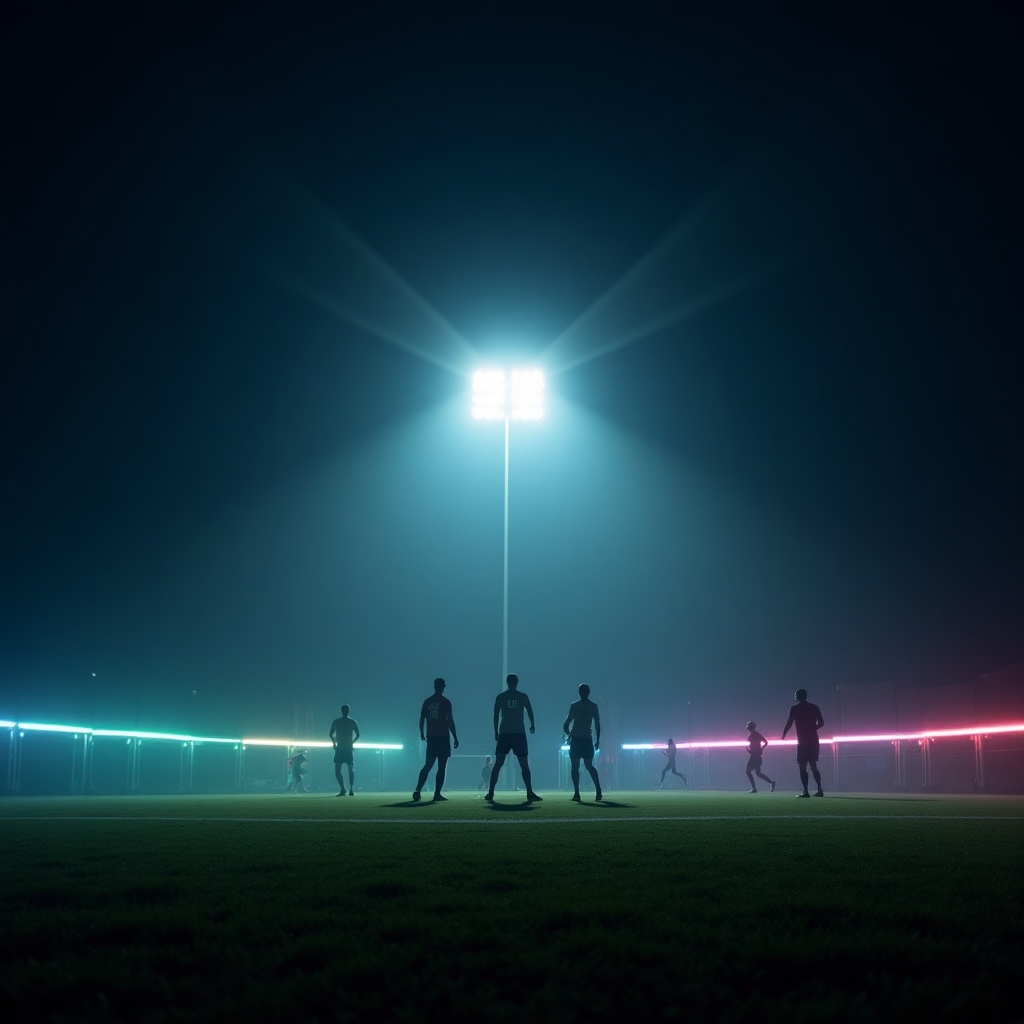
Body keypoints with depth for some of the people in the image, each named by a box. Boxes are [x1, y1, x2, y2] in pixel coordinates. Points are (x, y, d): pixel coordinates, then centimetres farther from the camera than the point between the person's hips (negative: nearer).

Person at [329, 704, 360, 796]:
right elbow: (358, 735, -2)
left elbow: (331, 734, -1)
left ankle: (343, 789, -12)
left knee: (337, 770, 2)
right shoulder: (353, 722, 1)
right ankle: (351, 789, -4)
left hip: (339, 749, -1)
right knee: (351, 769, 9)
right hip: (349, 748, 1)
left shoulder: (336, 722, 0)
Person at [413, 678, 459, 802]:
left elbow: (421, 719, 9)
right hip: (443, 738, -5)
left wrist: (422, 735, 24)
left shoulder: (427, 702, 8)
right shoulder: (445, 702, -6)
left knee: (427, 766, 10)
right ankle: (437, 794, -3)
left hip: (431, 738, 5)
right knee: (441, 767, 0)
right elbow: (450, 721, -8)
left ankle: (417, 791, -3)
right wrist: (455, 738, -4)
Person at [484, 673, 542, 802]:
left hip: (504, 733, 1)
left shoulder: (500, 697, 5)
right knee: (524, 765, 4)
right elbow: (530, 711, 3)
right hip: (519, 733, -1)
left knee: (498, 764, 0)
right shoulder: (523, 696, 3)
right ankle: (530, 793, -1)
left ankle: (490, 793, -8)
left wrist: (496, 732, 8)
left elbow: (496, 714, 2)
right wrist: (532, 725, 20)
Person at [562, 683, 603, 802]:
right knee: (589, 765, 10)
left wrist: (569, 734, 16)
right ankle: (598, 790, -5)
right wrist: (597, 740, 13)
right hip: (587, 740, 3)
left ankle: (576, 793, -7)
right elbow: (597, 725, 6)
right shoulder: (594, 706, 5)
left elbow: (566, 724, -3)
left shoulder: (574, 705, -3)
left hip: (575, 739, -3)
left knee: (575, 766, 2)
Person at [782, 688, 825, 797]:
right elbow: (821, 722, 9)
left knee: (803, 767, -3)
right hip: (813, 740, 5)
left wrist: (783, 736, 7)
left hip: (803, 741, -5)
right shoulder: (814, 707, 8)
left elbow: (789, 724, -6)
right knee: (813, 766, 12)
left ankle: (805, 791, -10)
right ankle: (819, 790, 5)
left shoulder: (795, 708, -4)